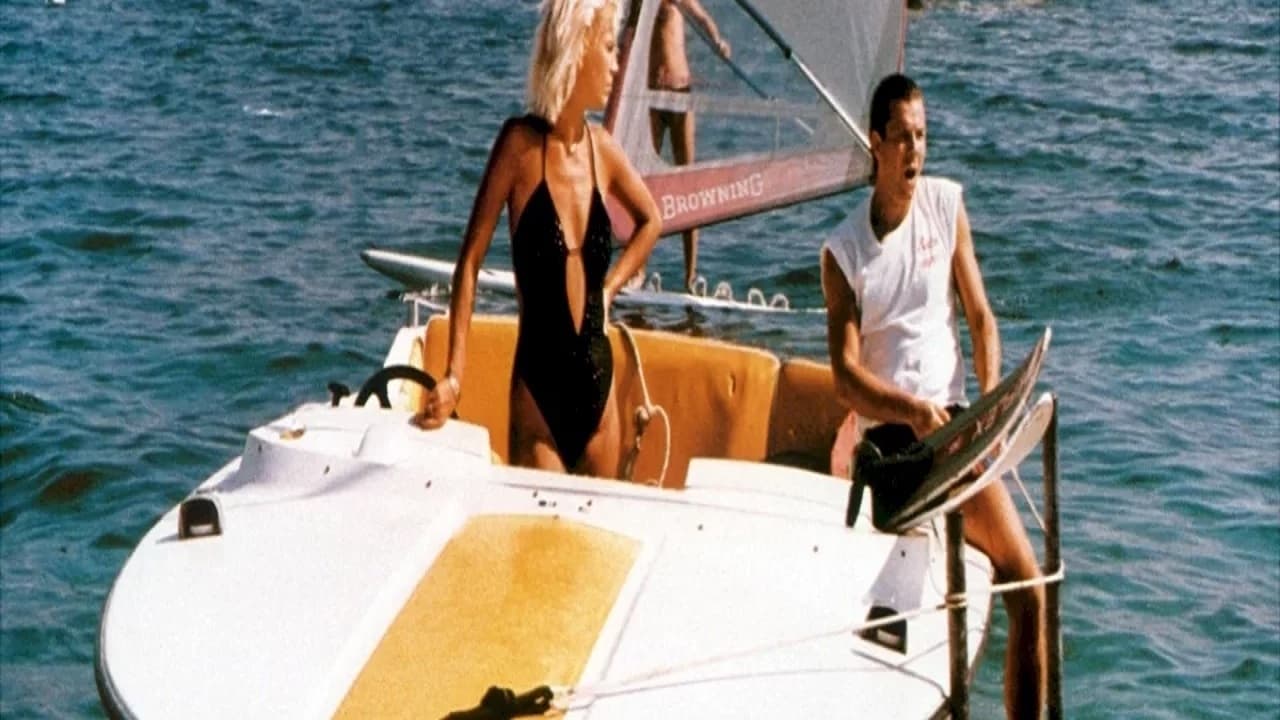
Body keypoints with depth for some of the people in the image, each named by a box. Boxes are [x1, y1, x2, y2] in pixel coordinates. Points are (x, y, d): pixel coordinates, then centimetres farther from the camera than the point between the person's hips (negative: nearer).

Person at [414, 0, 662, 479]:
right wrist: (454, 375, -16)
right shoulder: (521, 143, -10)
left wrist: (611, 287, 10)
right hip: (537, 389, -5)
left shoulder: (602, 149, 2)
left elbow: (651, 220, 23)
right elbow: (470, 260, -9)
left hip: (598, 385, 5)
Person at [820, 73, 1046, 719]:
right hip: (888, 435, -2)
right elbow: (846, 375, -5)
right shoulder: (843, 248, 1)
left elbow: (981, 319, 9)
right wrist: (913, 411, -23)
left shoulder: (947, 204, 8)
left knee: (1028, 585, -12)